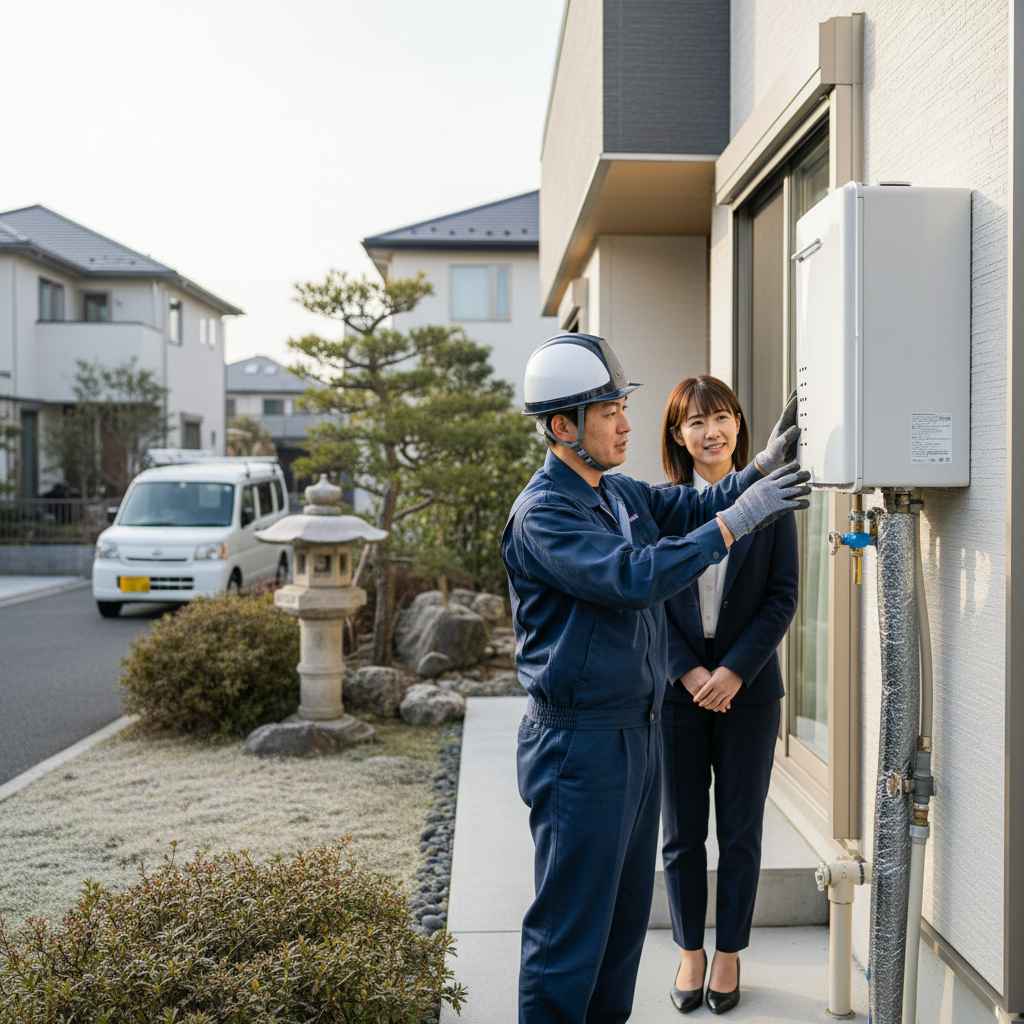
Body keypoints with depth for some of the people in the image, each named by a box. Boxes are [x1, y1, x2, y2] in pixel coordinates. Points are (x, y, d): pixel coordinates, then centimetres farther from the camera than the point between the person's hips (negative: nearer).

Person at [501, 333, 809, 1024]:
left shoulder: (624, 494, 11)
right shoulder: (541, 514, -18)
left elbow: (697, 507, 8)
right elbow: (632, 579, -29)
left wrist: (767, 463, -9)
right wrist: (734, 521, -24)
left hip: (639, 732, 9)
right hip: (580, 741, -9)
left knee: (626, 909, 20)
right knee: (570, 922, 1)